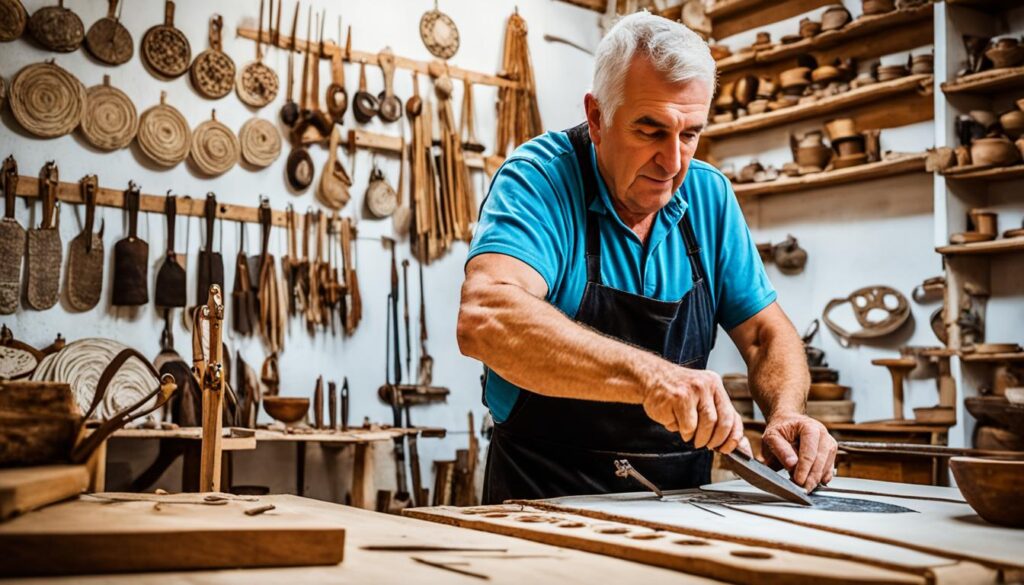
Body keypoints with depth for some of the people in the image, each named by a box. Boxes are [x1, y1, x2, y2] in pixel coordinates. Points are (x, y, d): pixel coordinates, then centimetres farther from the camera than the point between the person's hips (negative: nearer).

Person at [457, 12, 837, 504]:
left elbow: (766, 333, 9)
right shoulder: (539, 180, -13)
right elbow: (484, 319, -30)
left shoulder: (708, 194, 3)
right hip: (547, 501, -5)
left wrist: (785, 413, -11)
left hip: (680, 502, 6)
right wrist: (649, 375, -39)